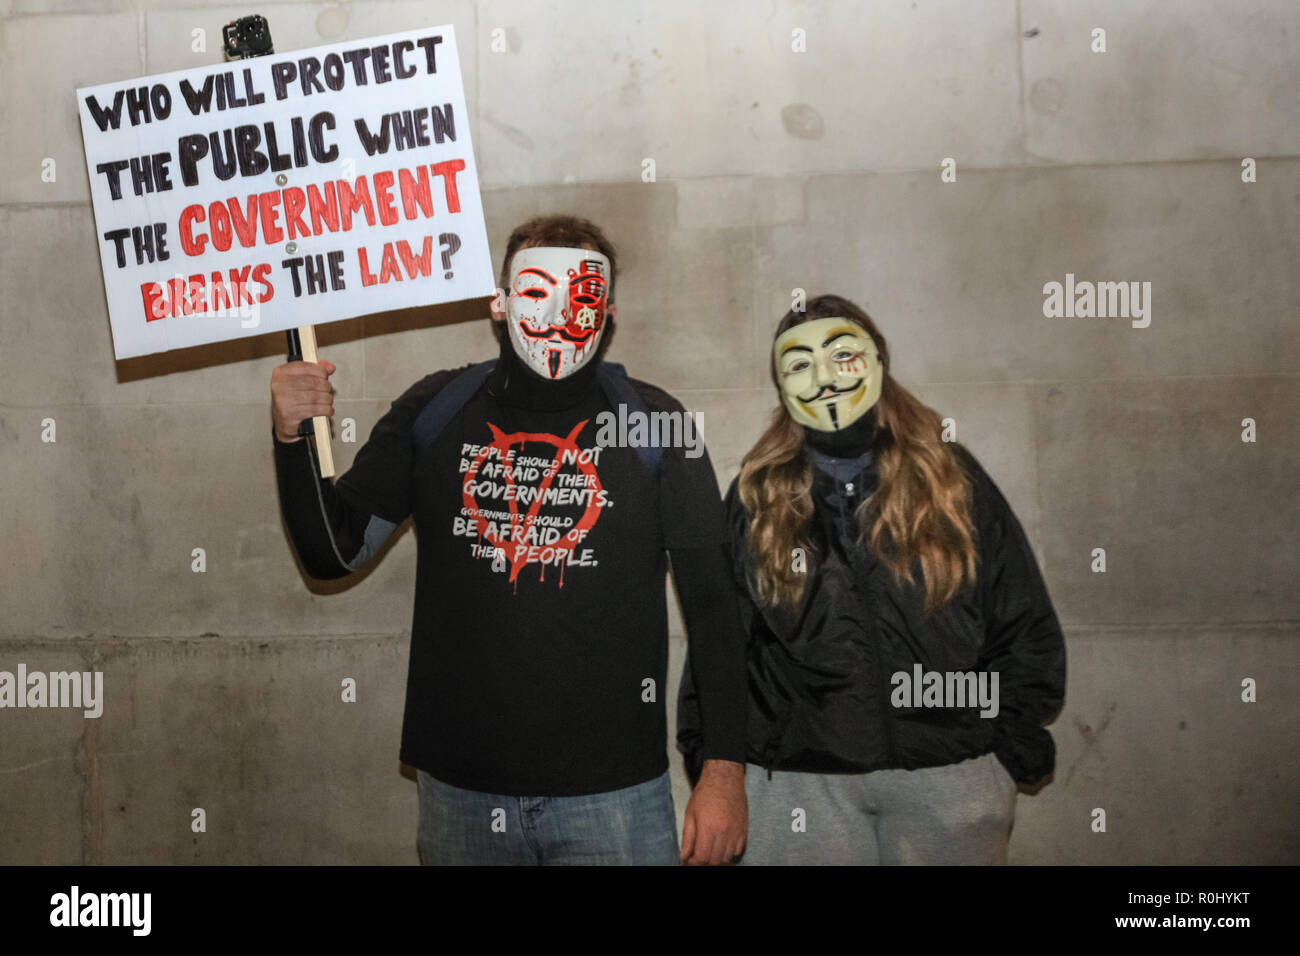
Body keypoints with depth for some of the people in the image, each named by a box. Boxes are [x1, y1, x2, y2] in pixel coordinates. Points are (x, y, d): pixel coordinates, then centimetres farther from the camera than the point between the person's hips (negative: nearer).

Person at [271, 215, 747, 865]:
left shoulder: (651, 424, -4)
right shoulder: (434, 412, 2)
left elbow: (713, 600, -3)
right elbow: (335, 552, 4)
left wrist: (725, 771, -6)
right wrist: (294, 438, -13)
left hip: (613, 790, -2)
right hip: (459, 787, 2)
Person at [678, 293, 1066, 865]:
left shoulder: (951, 480, 5)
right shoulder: (755, 497, 6)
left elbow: (1025, 630, 7)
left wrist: (1009, 750, 1)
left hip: (950, 779, 0)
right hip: (799, 785, 0)